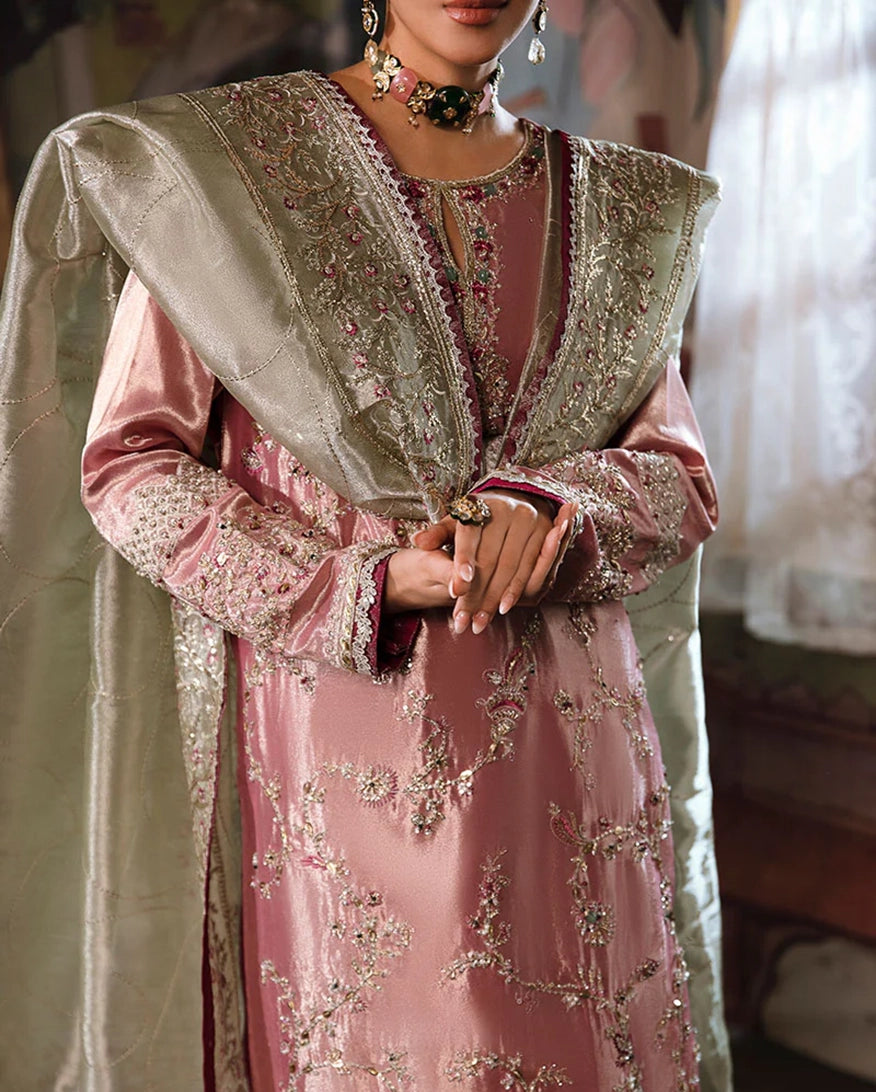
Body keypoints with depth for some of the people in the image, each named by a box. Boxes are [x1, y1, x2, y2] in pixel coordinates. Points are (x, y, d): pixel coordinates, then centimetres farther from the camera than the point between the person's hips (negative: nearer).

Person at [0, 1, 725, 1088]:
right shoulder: (231, 157, -1)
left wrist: (544, 506, -13)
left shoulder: (618, 208, 10)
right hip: (341, 734, -3)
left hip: (562, 736, 4)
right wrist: (370, 583, -15)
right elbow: (130, 464, -4)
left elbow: (682, 478, 9)